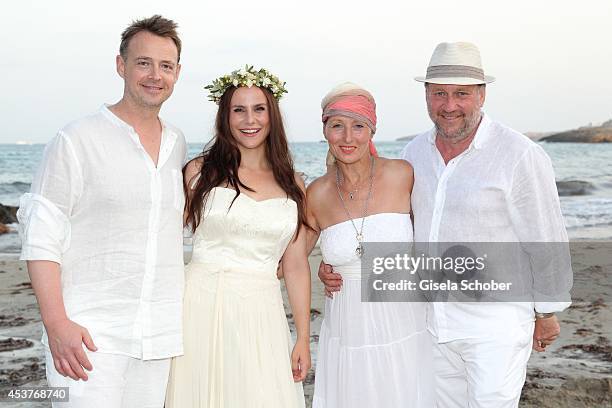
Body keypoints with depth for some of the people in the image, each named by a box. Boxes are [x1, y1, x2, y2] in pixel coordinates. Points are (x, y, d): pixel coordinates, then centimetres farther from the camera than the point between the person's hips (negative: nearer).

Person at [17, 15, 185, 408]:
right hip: (92, 334, -5)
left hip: (159, 336, 5)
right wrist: (56, 324, -17)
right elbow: (41, 239, -8)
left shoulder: (178, 144, 11)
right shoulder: (77, 140, -6)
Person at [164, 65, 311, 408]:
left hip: (261, 313, 2)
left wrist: (304, 338, 7)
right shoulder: (201, 171, 3)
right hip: (202, 306, -2)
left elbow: (296, 266, 9)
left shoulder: (292, 185, 9)